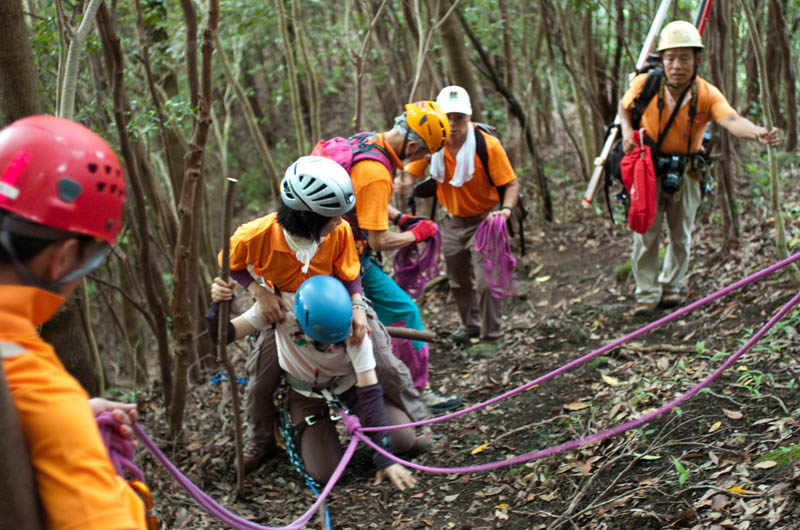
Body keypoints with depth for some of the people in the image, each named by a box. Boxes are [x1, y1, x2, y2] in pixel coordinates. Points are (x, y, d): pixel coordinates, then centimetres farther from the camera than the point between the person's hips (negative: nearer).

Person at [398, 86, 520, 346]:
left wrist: (507, 208, -37)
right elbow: (411, 172, -12)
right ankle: (470, 325, 44)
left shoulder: (488, 144, -24)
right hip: (452, 221, 5)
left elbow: (511, 183, -18)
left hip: (484, 219, -4)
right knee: (458, 282, 20)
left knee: (485, 281, -14)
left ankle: (492, 338, 3)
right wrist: (403, 181, -35)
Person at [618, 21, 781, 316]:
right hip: (648, 169, 0)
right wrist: (627, 131, -13)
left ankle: (671, 286, 33)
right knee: (645, 234, 0)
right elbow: (625, 106, 7)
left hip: (685, 172, 1)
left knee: (681, 235, 12)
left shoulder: (707, 94, -19)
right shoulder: (645, 84, -15)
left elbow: (731, 120, -38)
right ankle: (647, 295, 14)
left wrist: (757, 133, -58)